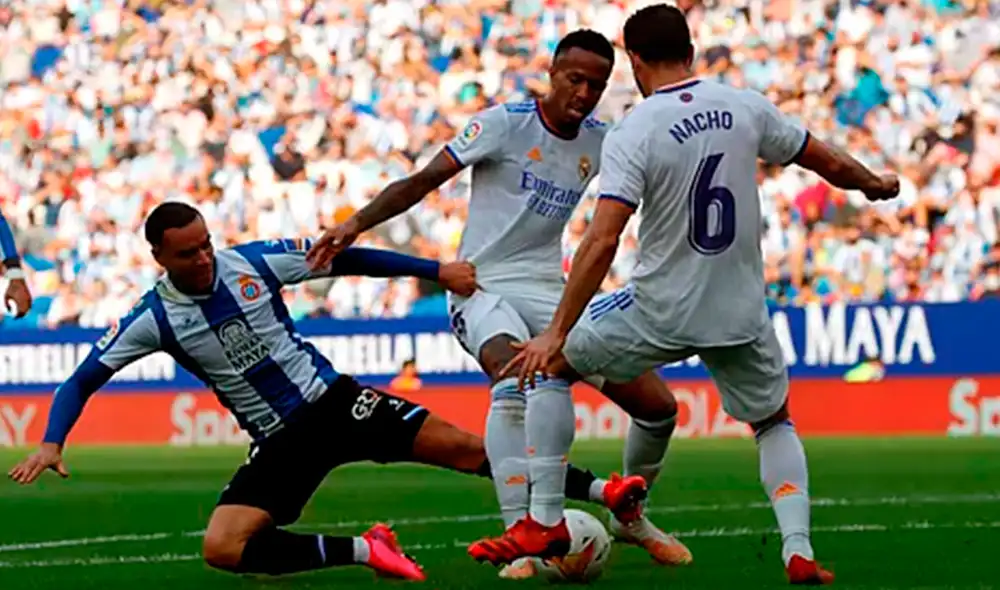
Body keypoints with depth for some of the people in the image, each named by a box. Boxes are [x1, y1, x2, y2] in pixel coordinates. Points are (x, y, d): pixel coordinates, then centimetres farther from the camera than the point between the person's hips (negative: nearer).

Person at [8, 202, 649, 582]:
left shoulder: (255, 262, -8)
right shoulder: (153, 319, -10)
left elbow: (349, 260, -1)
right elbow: (82, 382, -5)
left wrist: (436, 269, -5)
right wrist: (52, 443, -22)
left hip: (332, 400, 0)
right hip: (279, 442, 0)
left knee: (462, 447, -10)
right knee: (222, 548, -22)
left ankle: (603, 492, -5)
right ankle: (362, 551, -12)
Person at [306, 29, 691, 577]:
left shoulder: (600, 142, 5)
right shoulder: (505, 123, -11)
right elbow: (424, 181, -14)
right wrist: (357, 222, -26)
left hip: (549, 292, 6)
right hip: (484, 289, -6)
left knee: (657, 406, 0)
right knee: (516, 377, -39)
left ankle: (630, 517, 27)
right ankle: (529, 533, -39)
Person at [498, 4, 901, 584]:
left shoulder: (632, 134, -14)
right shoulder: (746, 107, -2)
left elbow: (602, 242, -22)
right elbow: (830, 164, 10)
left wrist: (556, 334, -20)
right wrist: (876, 185, 32)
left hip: (660, 311, -4)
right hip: (741, 313, 4)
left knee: (550, 364, 17)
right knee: (775, 424, 27)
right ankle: (799, 552, 9)